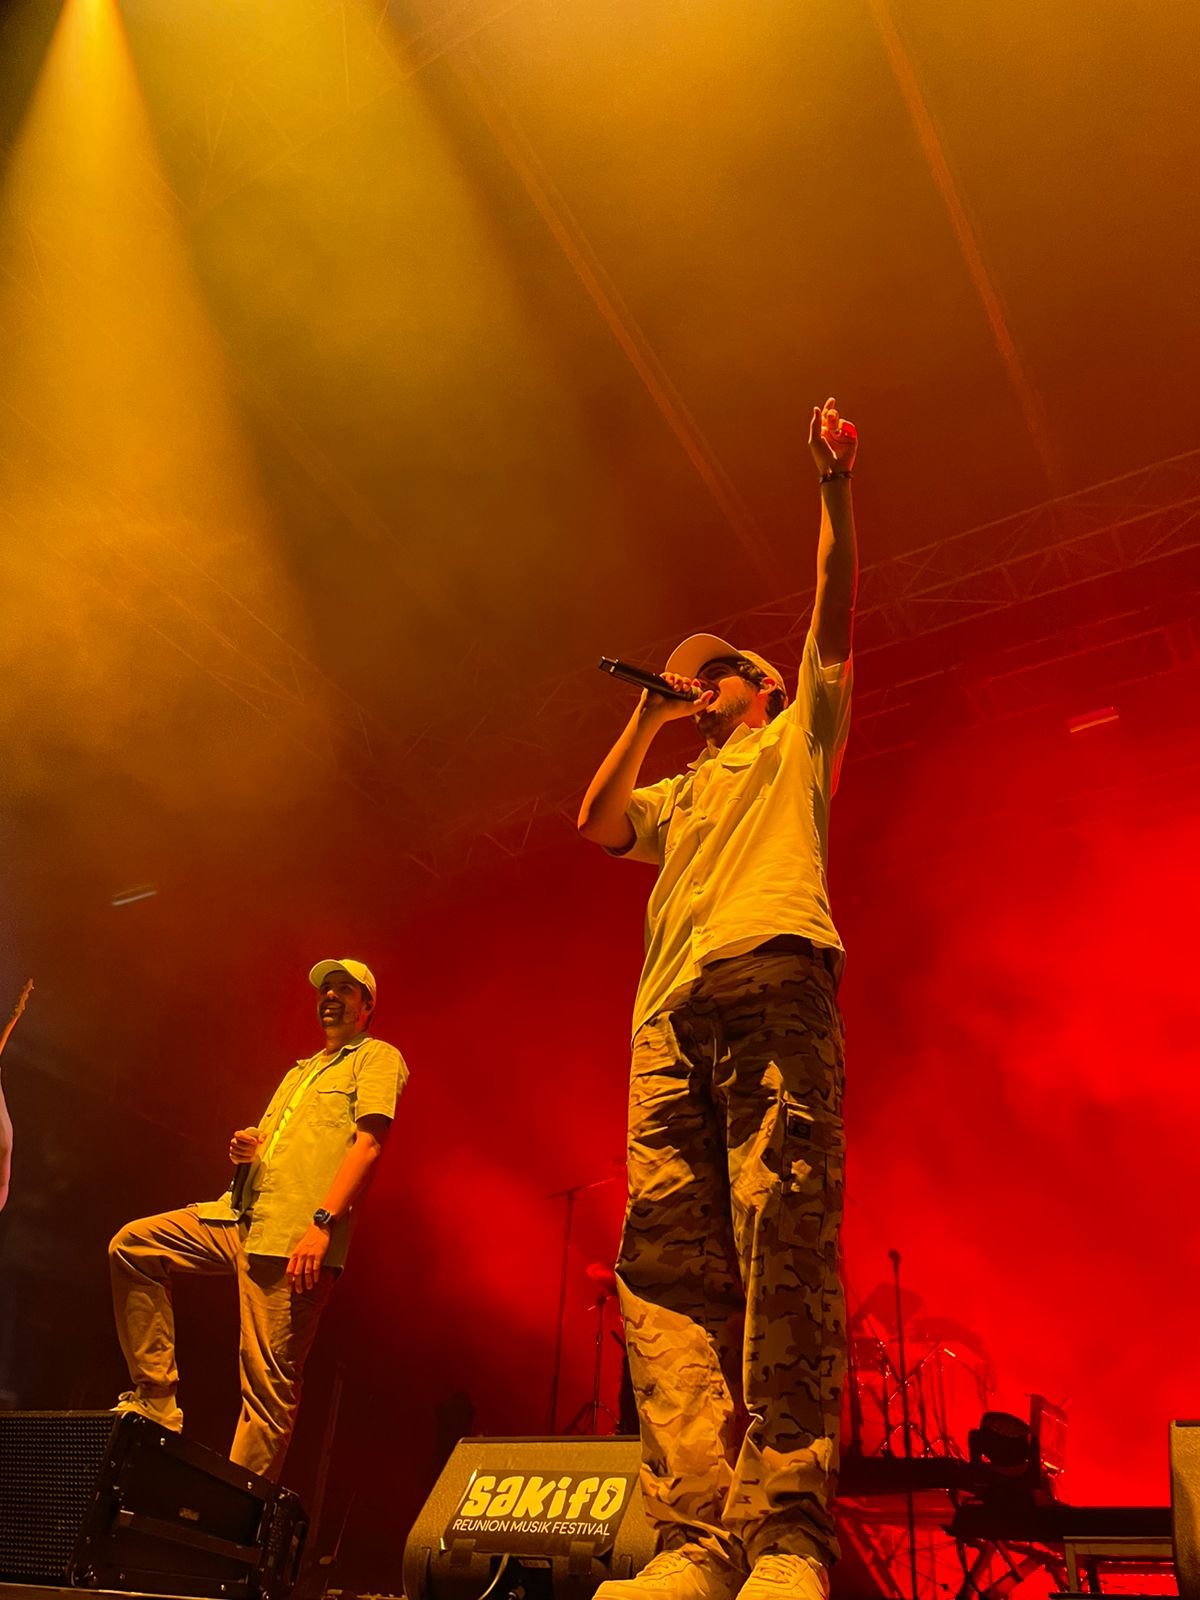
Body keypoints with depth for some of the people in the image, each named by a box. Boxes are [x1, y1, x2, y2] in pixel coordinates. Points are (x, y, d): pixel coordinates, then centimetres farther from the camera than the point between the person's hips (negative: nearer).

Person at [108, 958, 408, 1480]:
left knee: (269, 1384, -6)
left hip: (294, 1239, -8)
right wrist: (245, 1151, 4)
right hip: (239, 1217, 8)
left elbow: (367, 1145, -12)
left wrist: (323, 1223, -22)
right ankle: (156, 1400, 3)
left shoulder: (377, 1057, 2)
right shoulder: (300, 1071, 27)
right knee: (132, 1244, 0)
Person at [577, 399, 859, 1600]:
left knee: (782, 1231, -18)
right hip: (669, 1012, 5)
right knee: (665, 1257, -9)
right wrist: (645, 717, 27)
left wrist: (835, 489, 8)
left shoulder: (796, 740, 25)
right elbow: (594, 823, 22)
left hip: (772, 974, -5)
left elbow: (834, 612, 14)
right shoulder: (679, 795, 37)